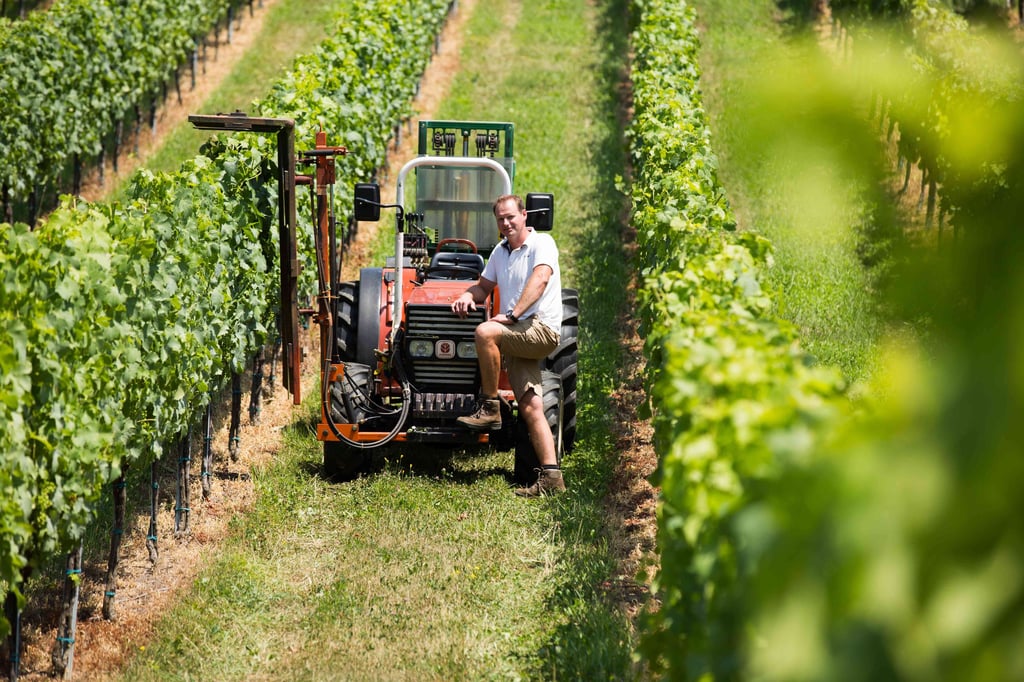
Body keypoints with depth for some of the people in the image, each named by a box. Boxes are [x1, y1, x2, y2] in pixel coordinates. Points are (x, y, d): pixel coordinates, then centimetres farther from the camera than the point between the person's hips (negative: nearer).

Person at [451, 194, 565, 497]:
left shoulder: (541, 243, -3)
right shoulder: (500, 252, 21)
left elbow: (540, 279, -19)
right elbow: (484, 286, 30)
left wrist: (513, 315, -27)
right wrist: (467, 296, 6)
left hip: (541, 328, -7)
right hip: (516, 338, 7)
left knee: (485, 332, -31)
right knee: (530, 408, -5)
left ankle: (489, 408, -20)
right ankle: (550, 478, -10)